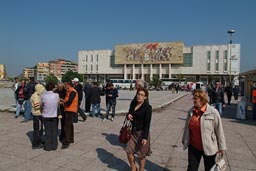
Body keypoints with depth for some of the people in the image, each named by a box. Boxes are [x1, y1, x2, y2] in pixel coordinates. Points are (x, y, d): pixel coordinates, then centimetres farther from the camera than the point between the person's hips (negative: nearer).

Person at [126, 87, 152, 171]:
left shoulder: (147, 107, -16)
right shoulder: (133, 103, 2)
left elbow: (147, 123, -17)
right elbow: (129, 113, 14)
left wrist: (145, 137, -20)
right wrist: (128, 115, -11)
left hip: (142, 132, -6)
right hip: (133, 131, 6)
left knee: (141, 154, 8)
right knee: (129, 151, 9)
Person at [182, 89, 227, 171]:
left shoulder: (213, 112, -16)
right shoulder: (191, 111, -2)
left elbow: (219, 130, -11)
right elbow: (187, 127, 10)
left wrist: (221, 147, -6)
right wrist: (184, 140, 19)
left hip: (208, 147, -3)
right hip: (193, 147, 4)